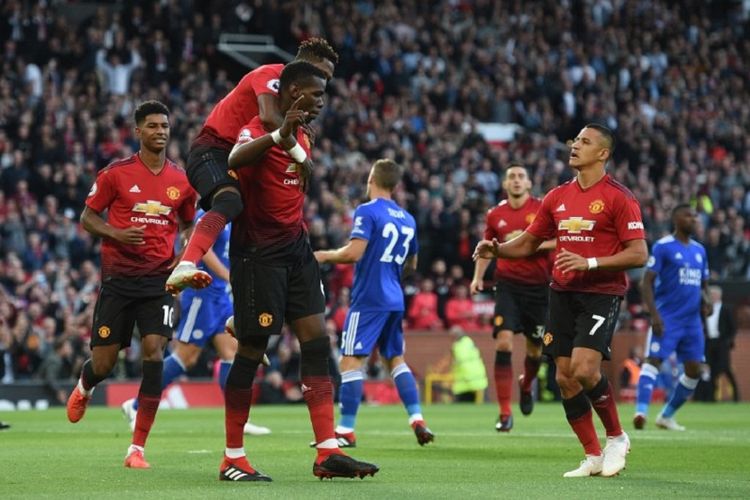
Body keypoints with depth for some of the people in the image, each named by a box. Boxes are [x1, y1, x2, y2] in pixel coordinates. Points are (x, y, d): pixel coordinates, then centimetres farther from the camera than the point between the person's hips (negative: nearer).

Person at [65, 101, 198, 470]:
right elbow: (87, 218, 4)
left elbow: (188, 225, 21)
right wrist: (116, 233, -15)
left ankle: (137, 448, -8)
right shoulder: (116, 174, -2)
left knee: (154, 352, -15)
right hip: (118, 277, -1)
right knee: (104, 363, 2)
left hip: (159, 280, 1)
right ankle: (84, 388, 43)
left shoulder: (182, 181, 6)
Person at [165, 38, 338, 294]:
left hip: (236, 157, 11)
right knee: (230, 201, -35)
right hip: (211, 150, -11)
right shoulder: (270, 74, -12)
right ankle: (185, 267, -55)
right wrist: (300, 154, -24)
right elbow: (269, 117, -31)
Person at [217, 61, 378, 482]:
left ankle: (328, 452, -2)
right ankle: (233, 459, 6)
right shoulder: (258, 130, -14)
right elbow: (235, 160, -39)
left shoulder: (303, 137, 14)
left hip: (295, 247, 8)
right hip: (257, 252, -8)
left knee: (316, 340, -1)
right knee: (252, 349, -4)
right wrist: (279, 134, -53)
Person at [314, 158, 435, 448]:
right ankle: (417, 420, 7)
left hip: (369, 299, -7)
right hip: (395, 300, 7)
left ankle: (346, 431, -8)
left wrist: (326, 256, -3)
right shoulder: (407, 219, 14)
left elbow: (354, 252, -19)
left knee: (351, 360, -5)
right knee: (395, 359, 16)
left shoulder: (367, 212, -9)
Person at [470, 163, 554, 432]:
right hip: (508, 285, 1)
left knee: (535, 349, 9)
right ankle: (505, 413, -12)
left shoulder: (542, 209, -3)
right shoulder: (495, 214, 6)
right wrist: (478, 277, 8)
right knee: (503, 342, -16)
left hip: (539, 286, -1)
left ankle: (526, 385, 45)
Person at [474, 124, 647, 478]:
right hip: (563, 293, 6)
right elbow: (527, 243, 18)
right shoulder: (558, 196, 11)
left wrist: (589, 263, -22)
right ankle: (593, 457, 12)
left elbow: (638, 254, -13)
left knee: (584, 370, -20)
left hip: (602, 293, -6)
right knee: (565, 378, 1)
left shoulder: (618, 197, -7)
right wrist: (496, 249, -2)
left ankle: (617, 438, 3)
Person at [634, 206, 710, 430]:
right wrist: (654, 314, -20)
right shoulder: (663, 246, -5)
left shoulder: (699, 250, 15)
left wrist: (705, 299, 0)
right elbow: (647, 282, -9)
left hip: (692, 320, 7)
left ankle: (667, 416, 17)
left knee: (694, 370, 5)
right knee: (653, 360, -19)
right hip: (667, 318, -7)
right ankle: (641, 411, -29)